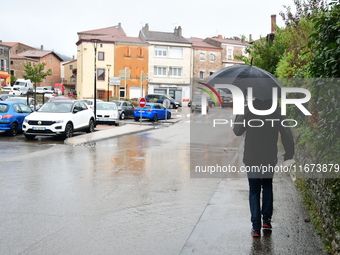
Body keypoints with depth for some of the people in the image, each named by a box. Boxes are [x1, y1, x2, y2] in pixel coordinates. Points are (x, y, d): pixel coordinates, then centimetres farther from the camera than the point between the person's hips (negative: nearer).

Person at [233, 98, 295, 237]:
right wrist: (289, 153, 5)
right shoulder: (277, 111, -3)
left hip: (251, 158, -1)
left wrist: (239, 115, 14)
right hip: (270, 158, 2)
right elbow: (286, 134, -4)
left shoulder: (248, 110, -7)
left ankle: (256, 227, 3)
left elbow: (237, 131, 1)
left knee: (254, 191, 7)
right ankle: (266, 219, 18)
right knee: (267, 186, 24)